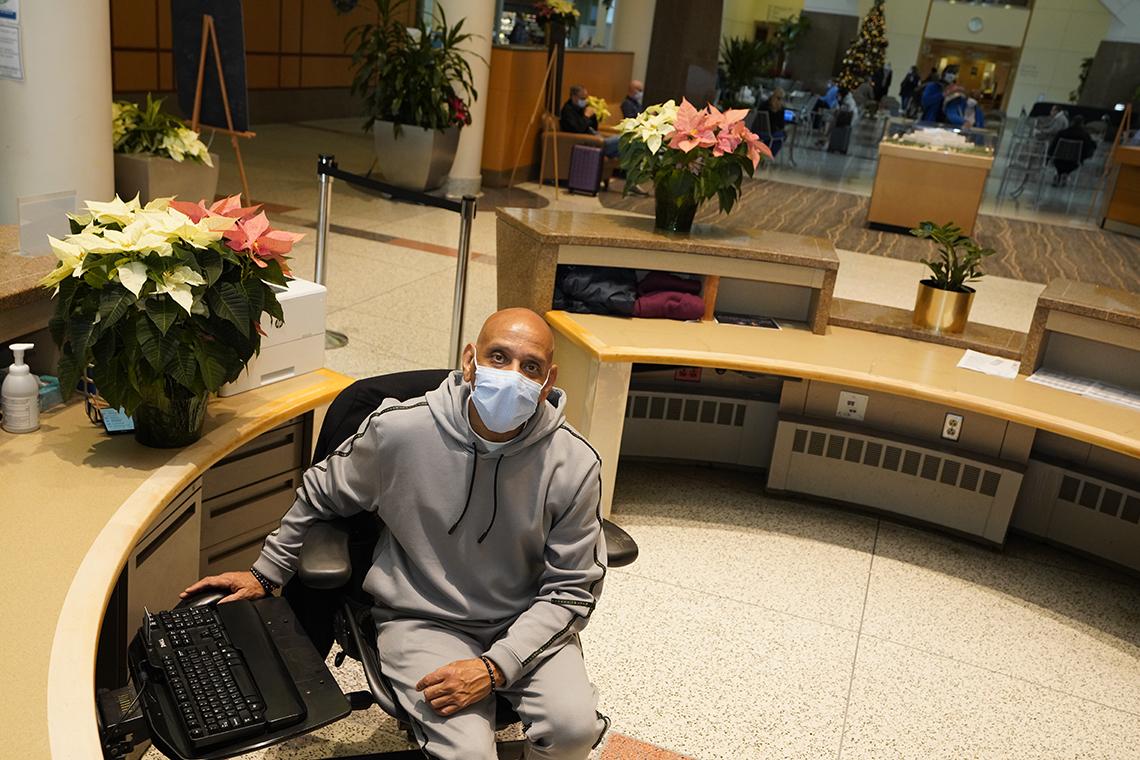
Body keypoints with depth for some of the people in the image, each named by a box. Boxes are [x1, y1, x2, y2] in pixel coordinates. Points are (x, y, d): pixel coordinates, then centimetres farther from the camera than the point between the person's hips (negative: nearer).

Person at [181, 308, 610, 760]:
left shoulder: (574, 464, -14)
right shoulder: (398, 429, -14)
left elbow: (571, 589, -7)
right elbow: (320, 494, 7)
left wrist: (495, 667, -19)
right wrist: (265, 574, 15)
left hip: (525, 625, 1)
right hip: (423, 618, -1)